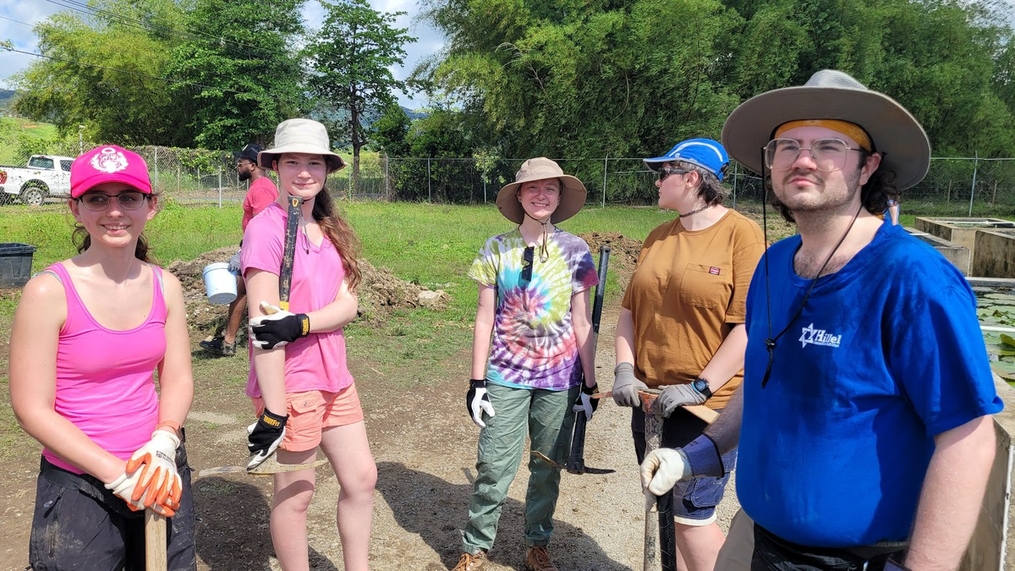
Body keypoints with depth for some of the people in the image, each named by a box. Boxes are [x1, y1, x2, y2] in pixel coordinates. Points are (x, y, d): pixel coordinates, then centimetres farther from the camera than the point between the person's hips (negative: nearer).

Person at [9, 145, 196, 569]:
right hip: (78, 484, -4)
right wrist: (118, 474, -16)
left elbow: (178, 378, 3)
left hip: (161, 475, 4)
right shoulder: (49, 291, -14)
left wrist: (164, 443, -15)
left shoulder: (165, 286, -1)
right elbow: (33, 410, -13)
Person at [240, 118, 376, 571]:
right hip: (289, 382, -7)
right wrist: (273, 411, -21)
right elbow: (263, 324, -19)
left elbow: (348, 304, -1)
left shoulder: (330, 229, 8)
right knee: (296, 493, 6)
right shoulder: (265, 227, -14)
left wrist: (299, 324, -21)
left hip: (333, 376, 7)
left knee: (361, 477, 14)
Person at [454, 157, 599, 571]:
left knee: (548, 467, 11)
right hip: (507, 375, -1)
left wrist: (589, 384, 2)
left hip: (559, 379, 1)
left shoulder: (575, 251, 1)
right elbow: (485, 319, 1)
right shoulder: (497, 249, 0)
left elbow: (582, 323, 3)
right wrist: (477, 382, -2)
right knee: (494, 467, -1)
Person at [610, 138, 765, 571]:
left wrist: (701, 387, -20)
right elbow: (630, 309, 11)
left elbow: (751, 325, -17)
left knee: (691, 515, 0)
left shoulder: (741, 233, -11)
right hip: (649, 399, 7)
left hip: (707, 405, -7)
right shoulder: (659, 237, 9)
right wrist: (624, 369, -1)